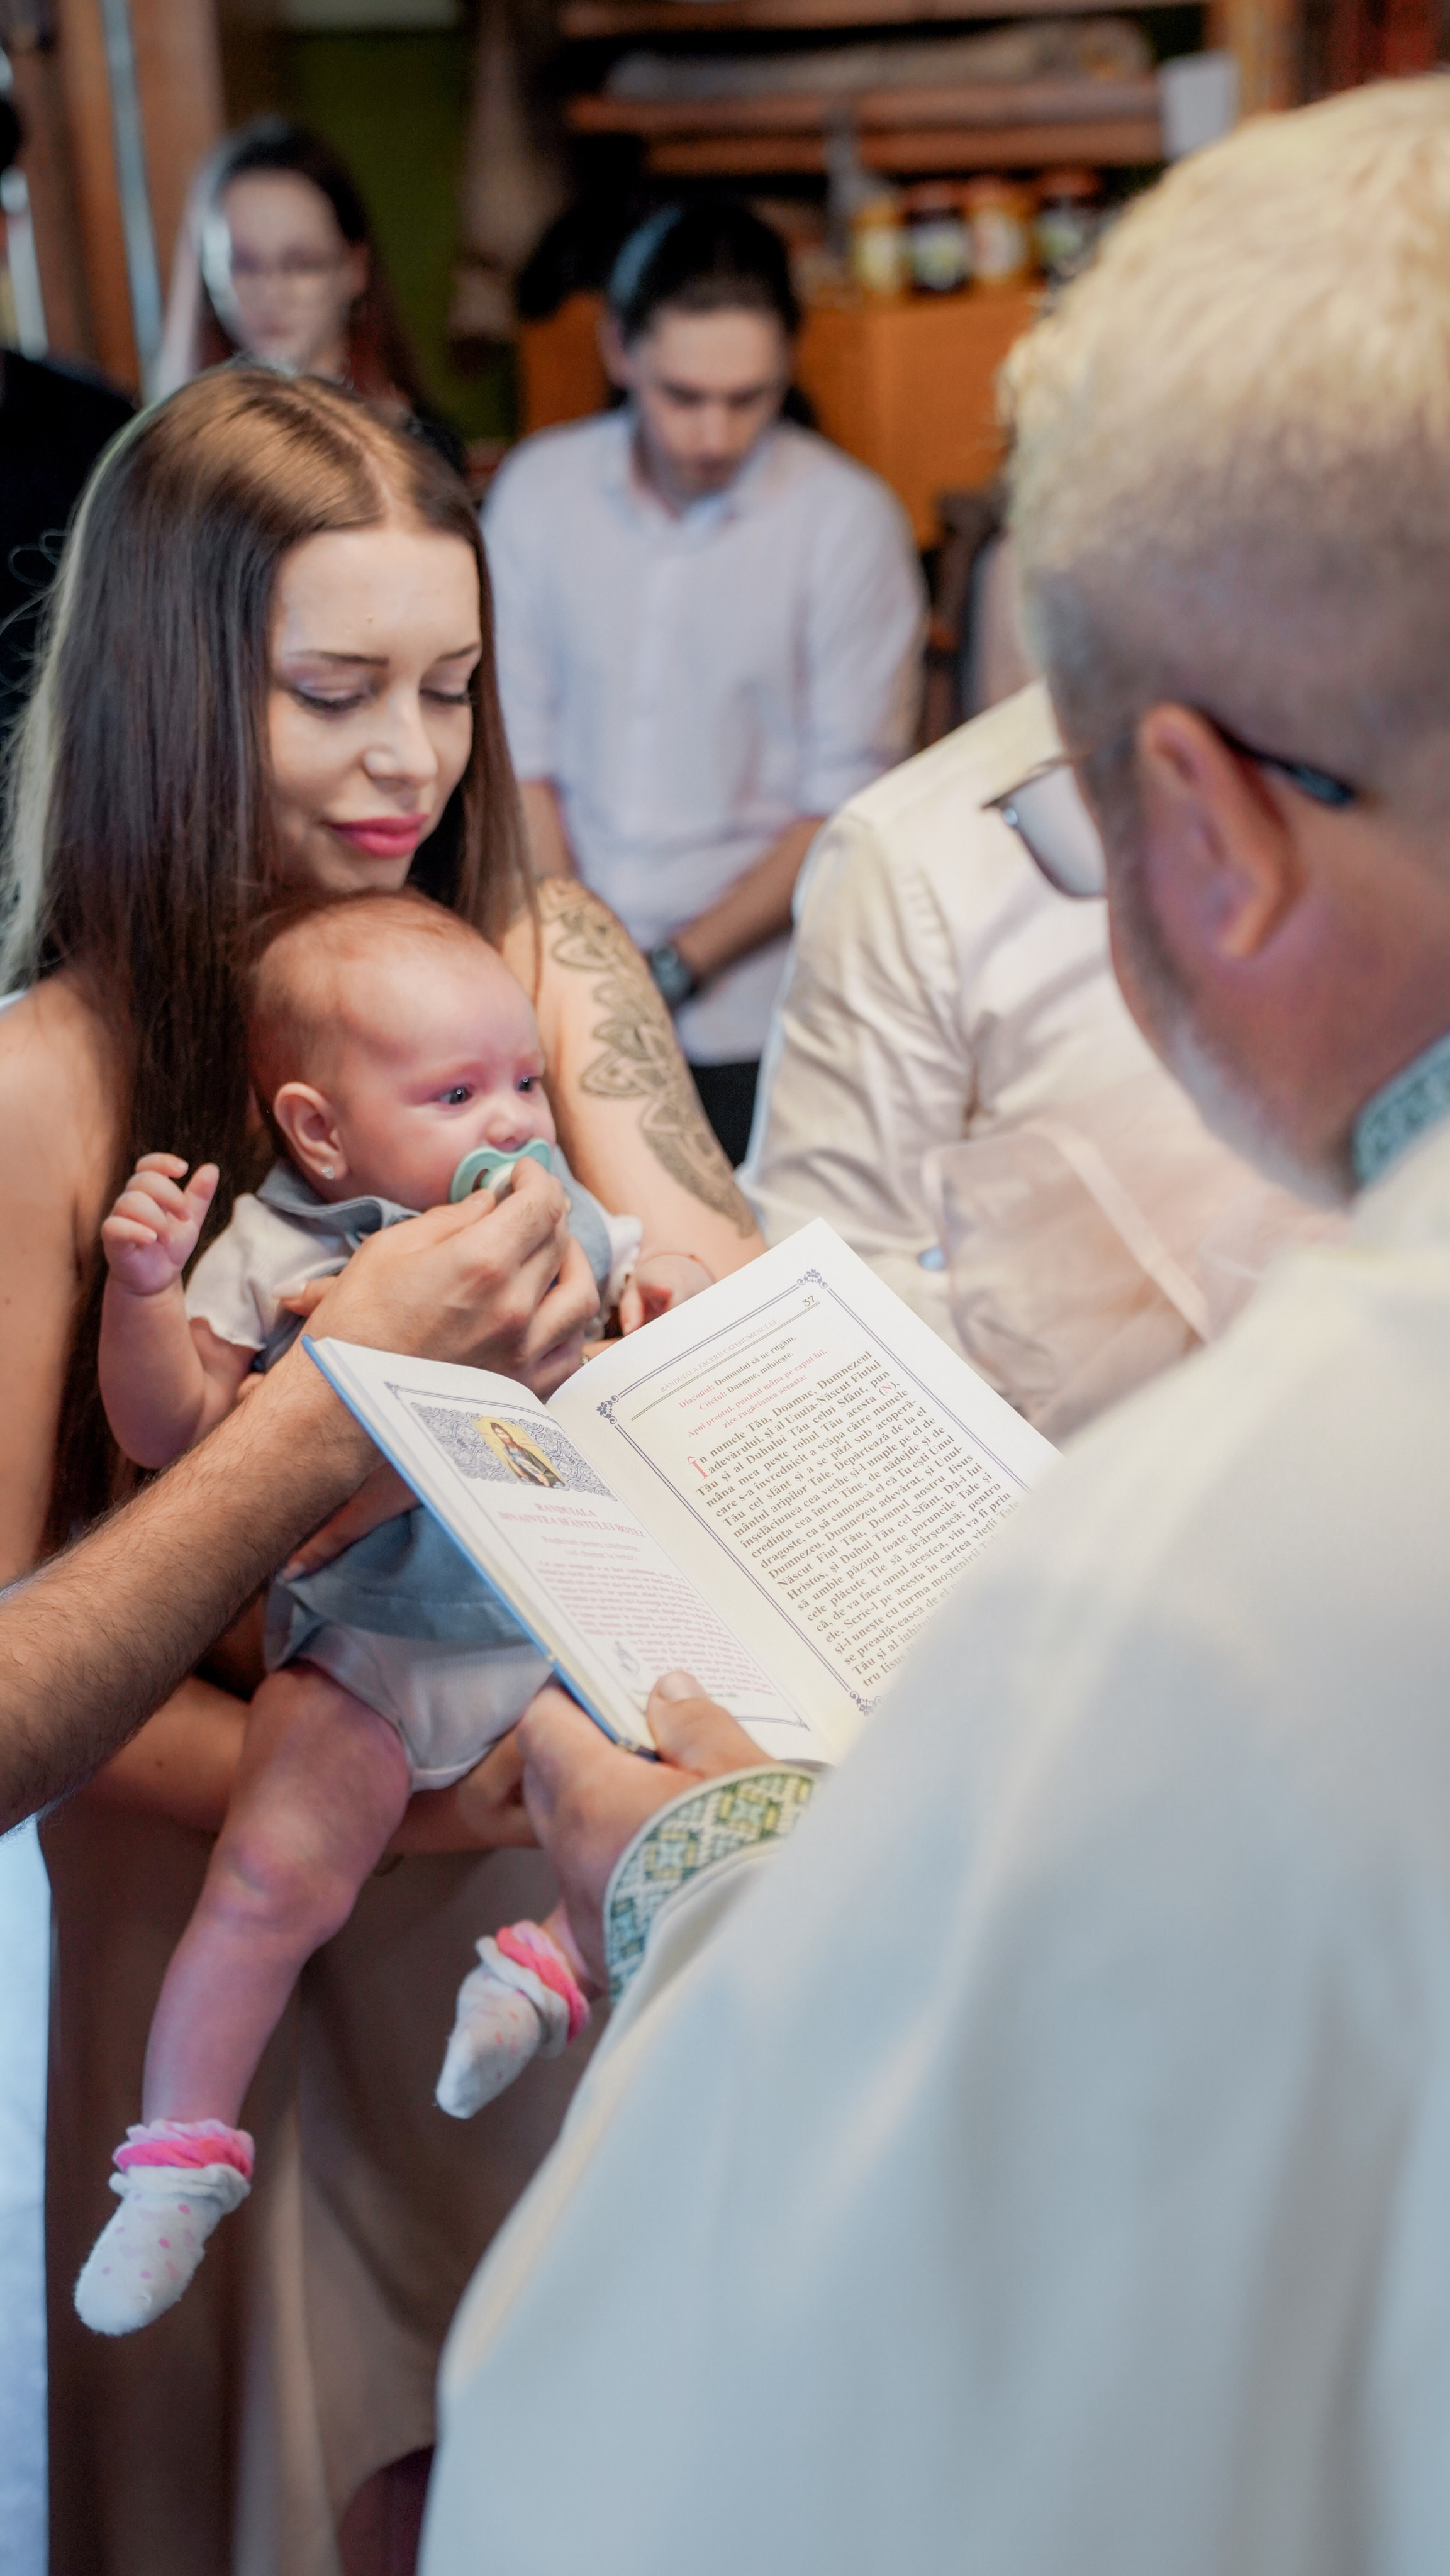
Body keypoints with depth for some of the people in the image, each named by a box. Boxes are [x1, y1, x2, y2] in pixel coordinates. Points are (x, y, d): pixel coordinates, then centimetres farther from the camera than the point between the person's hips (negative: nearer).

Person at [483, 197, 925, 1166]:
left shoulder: (850, 520, -7)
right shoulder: (538, 487, 2)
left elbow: (847, 805, -8)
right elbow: (516, 742, 2)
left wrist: (677, 967, -11)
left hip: (748, 1018, -2)